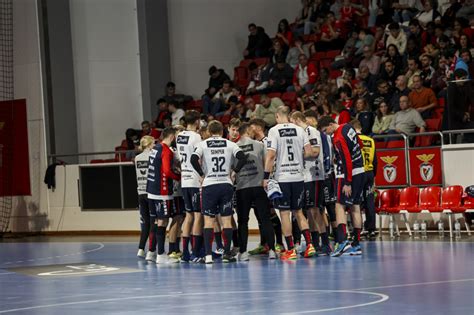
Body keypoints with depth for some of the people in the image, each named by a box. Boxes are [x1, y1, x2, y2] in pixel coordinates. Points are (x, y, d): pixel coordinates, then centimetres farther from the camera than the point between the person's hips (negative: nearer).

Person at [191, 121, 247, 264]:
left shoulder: (202, 144, 2)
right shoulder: (230, 144, 5)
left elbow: (194, 160, -13)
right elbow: (243, 158, -7)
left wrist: (202, 174, 0)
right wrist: (233, 171, 5)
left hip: (209, 185, -1)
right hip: (226, 185, 1)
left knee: (208, 220, 2)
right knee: (226, 219, 8)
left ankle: (208, 255, -6)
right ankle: (227, 254, 9)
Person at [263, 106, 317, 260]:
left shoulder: (274, 131, -6)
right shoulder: (299, 130, 4)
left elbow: (271, 156, -12)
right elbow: (309, 153, 0)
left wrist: (266, 177, -8)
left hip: (282, 178, -4)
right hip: (298, 177, 4)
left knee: (284, 213, 2)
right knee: (298, 211, 15)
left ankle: (290, 250, 2)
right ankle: (309, 245, 6)